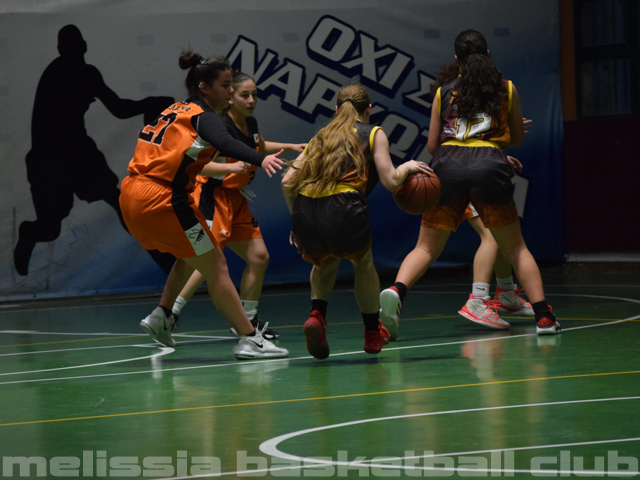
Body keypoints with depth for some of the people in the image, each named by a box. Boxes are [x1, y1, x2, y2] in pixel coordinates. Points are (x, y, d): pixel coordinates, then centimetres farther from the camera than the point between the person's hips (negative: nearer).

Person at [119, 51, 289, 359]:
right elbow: (224, 143, -27)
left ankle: (160, 316, 24)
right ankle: (249, 340, -4)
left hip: (132, 195, 9)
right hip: (162, 199, -9)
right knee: (216, 266, -2)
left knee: (189, 255, 29)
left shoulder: (174, 111, 18)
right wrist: (261, 160, -42)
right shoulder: (203, 116, -7)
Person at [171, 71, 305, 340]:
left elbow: (260, 147, 32)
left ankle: (247, 321, 19)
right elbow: (200, 165, -30)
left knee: (259, 257, 7)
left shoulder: (250, 123, 7)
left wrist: (290, 147, 26)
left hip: (235, 200, 9)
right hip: (212, 199, -9)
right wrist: (232, 166, -42)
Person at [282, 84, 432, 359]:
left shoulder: (322, 136, 26)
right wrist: (408, 167, 27)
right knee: (363, 262, 28)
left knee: (325, 261, 35)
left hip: (305, 212, 4)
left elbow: (288, 181, 17)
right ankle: (373, 334, 37)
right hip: (343, 210, -3)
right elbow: (391, 181, 7)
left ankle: (317, 315, 11)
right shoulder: (373, 134, 15)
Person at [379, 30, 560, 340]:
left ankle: (395, 292, -21)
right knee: (515, 248, 12)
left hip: (448, 164, 1)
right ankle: (542, 314, 3)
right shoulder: (506, 89, 15)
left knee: (426, 248, 6)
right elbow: (518, 139, 23)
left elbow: (432, 146, 17)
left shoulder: (444, 92, 17)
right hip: (489, 165, -1)